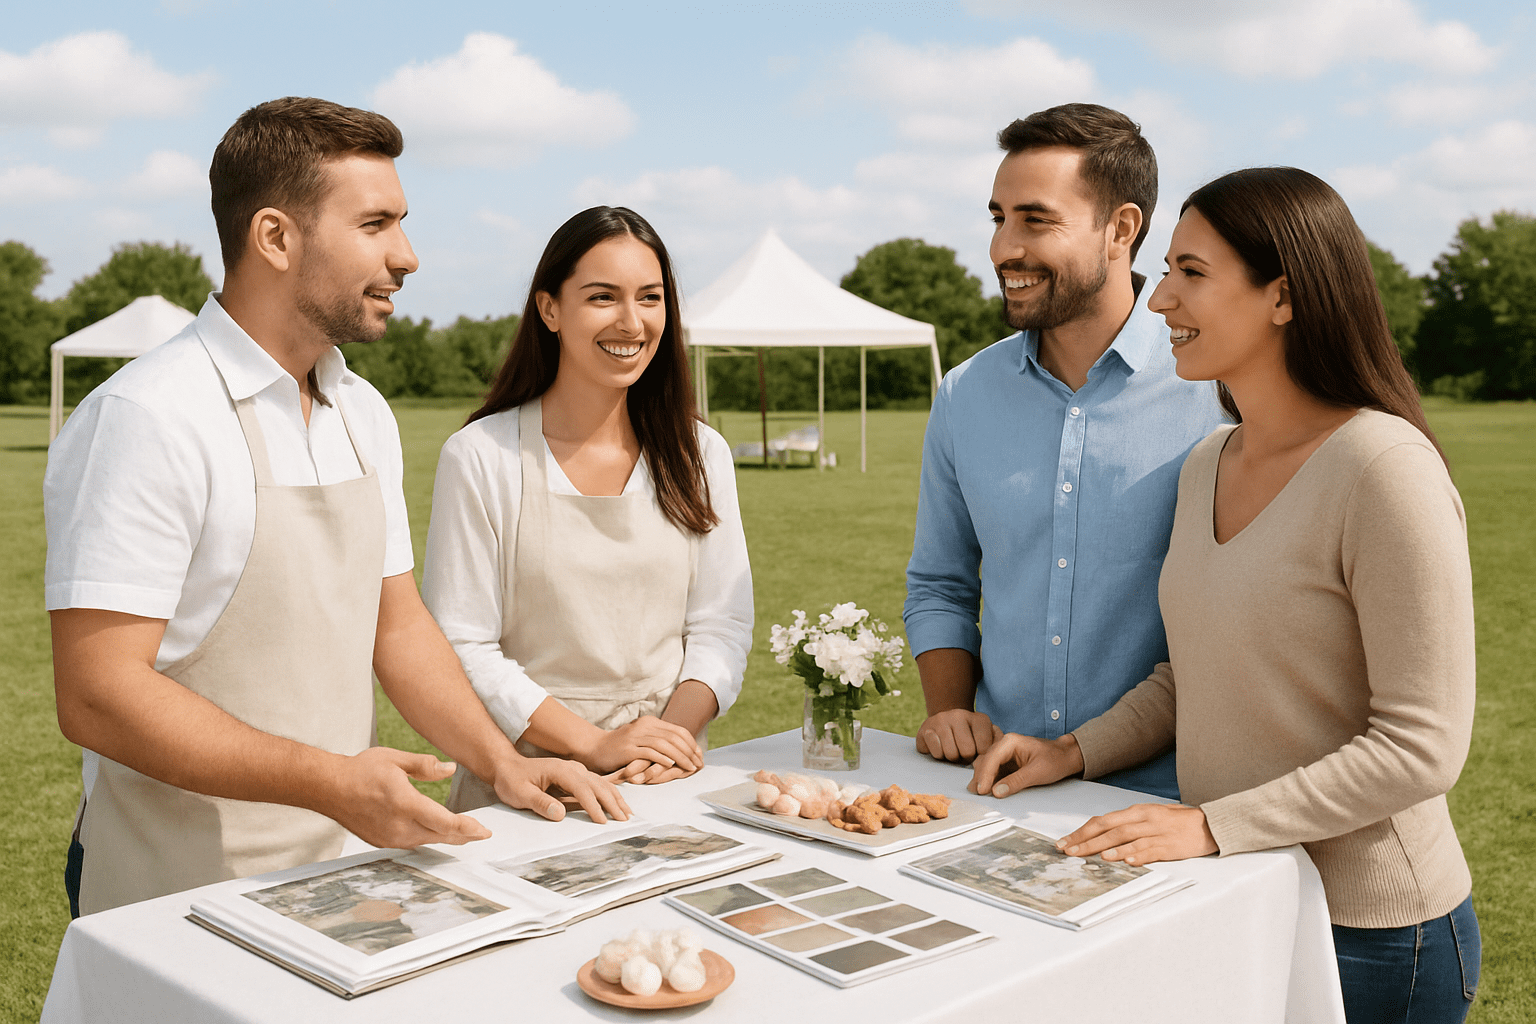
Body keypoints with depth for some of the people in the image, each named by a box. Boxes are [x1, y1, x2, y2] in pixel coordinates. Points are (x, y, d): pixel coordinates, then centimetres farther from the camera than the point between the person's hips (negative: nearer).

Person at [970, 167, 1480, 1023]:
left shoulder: (1386, 470, -20)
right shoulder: (1209, 464, 4)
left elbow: (1422, 746, -21)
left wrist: (1212, 824, -23)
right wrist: (1076, 751, 1)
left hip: (1367, 932, -7)